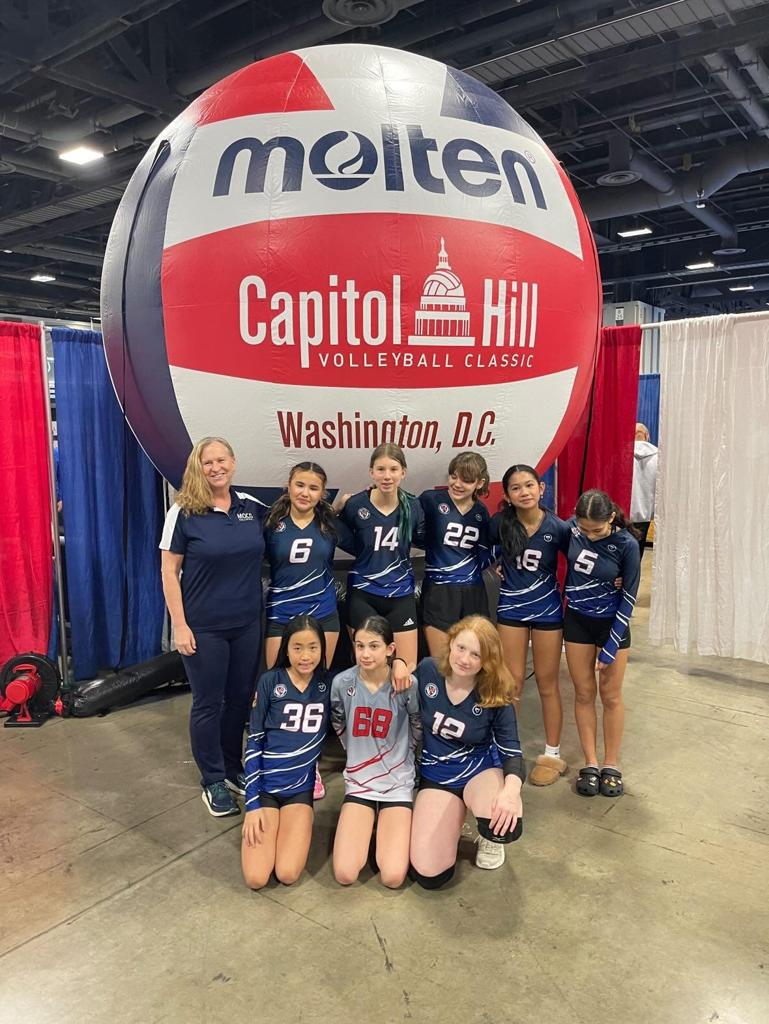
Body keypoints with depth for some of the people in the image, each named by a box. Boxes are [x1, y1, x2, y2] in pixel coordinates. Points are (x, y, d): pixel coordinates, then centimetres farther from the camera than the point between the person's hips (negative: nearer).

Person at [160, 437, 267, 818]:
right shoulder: (184, 512, -10)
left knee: (241, 697, 15)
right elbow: (169, 571, -8)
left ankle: (233, 768, 35)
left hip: (247, 623, 4)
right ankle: (213, 780, 26)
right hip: (204, 627, -4)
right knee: (208, 703, 8)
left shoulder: (252, 506, 1)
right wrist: (179, 625, -12)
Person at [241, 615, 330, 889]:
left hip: (301, 787, 1)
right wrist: (252, 803, -9)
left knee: (287, 875, -15)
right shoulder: (270, 681, -9)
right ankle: (260, 818, 16)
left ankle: (297, 825, 14)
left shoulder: (327, 683, -3)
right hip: (264, 785, -1)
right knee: (256, 878, -12)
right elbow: (254, 742, -5)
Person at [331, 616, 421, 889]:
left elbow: (418, 726, 4)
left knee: (393, 878, -13)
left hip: (398, 784, -1)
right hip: (358, 783, 2)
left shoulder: (406, 684, -16)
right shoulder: (342, 683, -11)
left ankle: (388, 827, 17)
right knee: (344, 875, -11)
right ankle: (368, 825, 18)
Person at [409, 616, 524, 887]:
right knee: (429, 875, -16)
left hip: (481, 769, -1)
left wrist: (511, 790, -35)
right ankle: (454, 819, 19)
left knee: (505, 824, -36)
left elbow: (512, 752, -16)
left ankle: (489, 838, 6)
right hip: (436, 775, 1)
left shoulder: (496, 696, -16)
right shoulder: (427, 671, -13)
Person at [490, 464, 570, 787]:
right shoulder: (500, 524, -12)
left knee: (547, 684, 10)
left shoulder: (557, 528, -16)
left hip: (547, 610, -1)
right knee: (512, 683, 9)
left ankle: (552, 754, 26)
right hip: (510, 608, 1)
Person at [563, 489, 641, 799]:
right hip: (577, 620, 3)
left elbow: (628, 599, -14)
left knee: (610, 695, 7)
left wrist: (610, 648, -14)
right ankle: (590, 763, 20)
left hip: (612, 622, -3)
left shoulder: (626, 545, -20)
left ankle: (611, 765, 22)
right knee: (583, 693, 8)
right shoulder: (571, 528, -13)